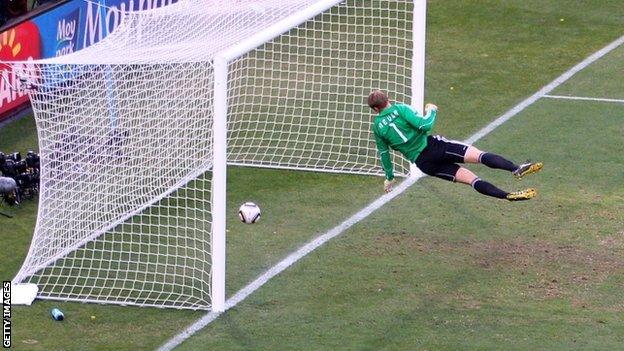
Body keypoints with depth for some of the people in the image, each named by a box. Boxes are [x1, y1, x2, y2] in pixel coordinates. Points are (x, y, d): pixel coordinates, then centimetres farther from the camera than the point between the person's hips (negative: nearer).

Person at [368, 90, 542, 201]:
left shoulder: (377, 127, 10)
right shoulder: (400, 109, -2)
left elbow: (384, 153, 18)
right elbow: (424, 125, -12)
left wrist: (389, 177, 31)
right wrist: (431, 111, 7)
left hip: (421, 162, 4)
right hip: (431, 145, -4)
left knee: (470, 178, 0)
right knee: (478, 155, -14)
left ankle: (509, 196, -15)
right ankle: (516, 169, -34)